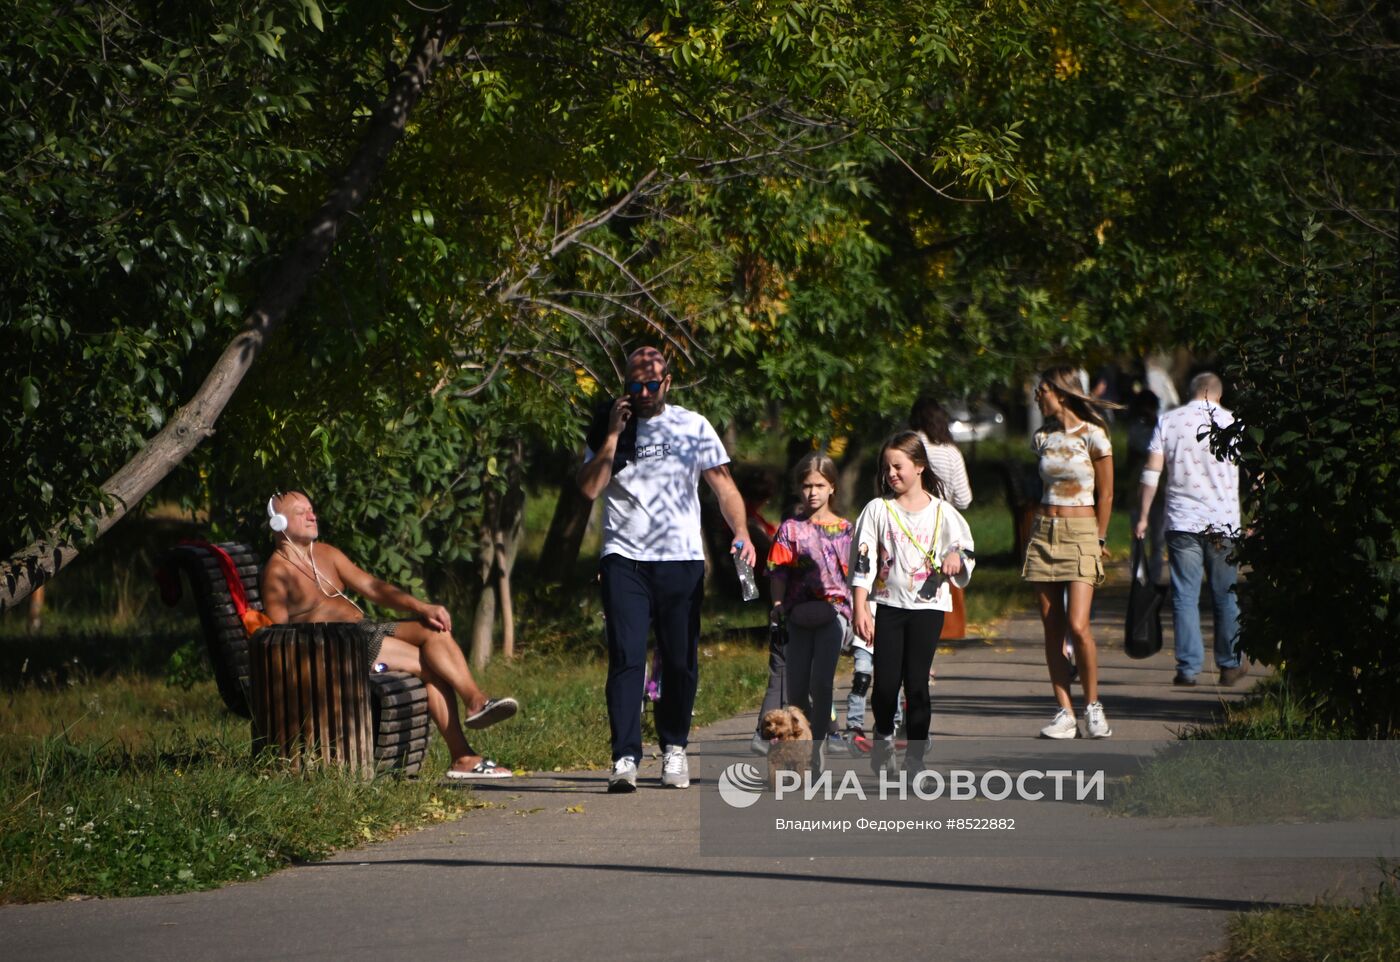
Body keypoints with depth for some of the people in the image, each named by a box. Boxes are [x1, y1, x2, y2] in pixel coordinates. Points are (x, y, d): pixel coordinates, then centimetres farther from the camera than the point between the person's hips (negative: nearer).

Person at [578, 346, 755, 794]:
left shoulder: (693, 427, 9)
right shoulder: (608, 430, 8)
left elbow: (723, 484, 6)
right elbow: (589, 488, -3)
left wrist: (740, 532, -11)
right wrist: (613, 435, -9)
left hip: (682, 560, 1)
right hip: (624, 559, -1)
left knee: (681, 663, 4)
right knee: (626, 658, -13)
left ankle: (674, 748, 21)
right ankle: (625, 757, -17)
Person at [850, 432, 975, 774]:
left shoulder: (942, 512, 3)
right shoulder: (877, 510, 2)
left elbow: (965, 551, 10)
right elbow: (862, 563, -1)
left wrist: (956, 560, -15)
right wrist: (860, 609, -8)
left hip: (928, 605, 0)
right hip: (888, 604, 1)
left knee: (917, 682, -2)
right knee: (886, 682, -3)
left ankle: (916, 755, 6)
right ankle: (883, 737, 23)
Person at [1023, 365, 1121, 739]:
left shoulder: (1093, 436, -6)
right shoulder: (1043, 438, 9)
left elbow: (1105, 495, -1)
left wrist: (1098, 541, -1)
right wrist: (1039, 529, 14)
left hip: (1081, 534, -5)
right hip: (1044, 534, 5)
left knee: (1077, 626, -15)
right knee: (1052, 629, 1)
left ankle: (1093, 706, 1)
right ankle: (1065, 714, 4)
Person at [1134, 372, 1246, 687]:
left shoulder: (1168, 421, 2)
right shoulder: (1231, 422, 2)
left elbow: (1151, 472, -1)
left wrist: (1142, 516, 5)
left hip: (1182, 521, 0)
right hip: (1224, 523, 0)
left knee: (1185, 597, 2)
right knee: (1226, 597, 10)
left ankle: (1188, 667, -2)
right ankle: (1230, 665, 16)